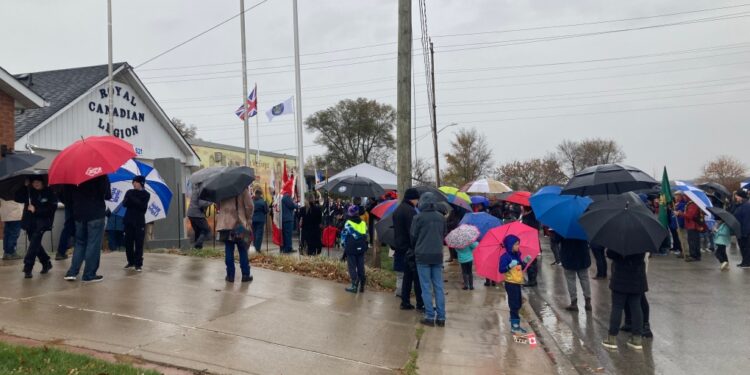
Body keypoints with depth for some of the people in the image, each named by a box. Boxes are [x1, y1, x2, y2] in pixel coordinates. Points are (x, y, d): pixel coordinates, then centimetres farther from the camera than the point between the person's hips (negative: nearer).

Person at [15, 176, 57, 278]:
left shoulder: (49, 192, -7)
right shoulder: (28, 191, 5)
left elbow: (52, 208, -13)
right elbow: (18, 199, -5)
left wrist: (36, 210, -21)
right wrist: (24, 188, -15)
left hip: (42, 220, -5)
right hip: (29, 220, 5)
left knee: (34, 243, -17)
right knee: (35, 244, 11)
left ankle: (28, 268, -16)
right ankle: (46, 263, 28)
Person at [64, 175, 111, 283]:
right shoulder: (100, 175, -8)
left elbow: (68, 197, 10)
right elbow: (107, 195, -11)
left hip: (79, 214, 5)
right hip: (96, 214, -5)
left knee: (80, 243, 16)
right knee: (93, 244, 0)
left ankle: (72, 272, 8)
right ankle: (89, 275, 1)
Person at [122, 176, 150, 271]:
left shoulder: (146, 194, 0)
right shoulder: (129, 192, 9)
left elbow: (143, 207, -13)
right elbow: (124, 204, -3)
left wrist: (133, 199, -18)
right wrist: (129, 199, -22)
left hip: (139, 222, -3)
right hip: (128, 220, 3)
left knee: (139, 243, -4)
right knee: (128, 242, 5)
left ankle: (138, 264, 0)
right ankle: (131, 262, 18)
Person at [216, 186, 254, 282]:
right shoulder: (243, 188, -7)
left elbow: (218, 204, 8)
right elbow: (249, 205, -10)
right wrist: (249, 220, 0)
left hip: (226, 223, 2)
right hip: (240, 224, -2)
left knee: (229, 250, 6)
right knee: (243, 250, 6)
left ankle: (230, 275, 9)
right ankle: (245, 275, 9)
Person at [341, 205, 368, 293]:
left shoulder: (348, 223, -8)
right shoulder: (363, 223, 4)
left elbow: (344, 235, -4)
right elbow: (366, 235, 7)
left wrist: (343, 244, 11)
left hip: (351, 248, -4)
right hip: (361, 248, 4)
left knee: (352, 267, 2)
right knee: (360, 267, 10)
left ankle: (354, 285, -1)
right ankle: (361, 285, 10)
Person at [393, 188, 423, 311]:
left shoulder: (397, 210, 15)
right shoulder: (410, 211, -16)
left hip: (401, 248, 9)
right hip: (410, 249, -9)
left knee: (407, 276, 14)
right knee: (417, 277, -2)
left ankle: (405, 302, 16)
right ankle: (420, 304, 1)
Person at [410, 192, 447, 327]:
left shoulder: (418, 217, -10)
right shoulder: (441, 217, 1)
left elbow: (413, 236, -3)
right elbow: (444, 234, 9)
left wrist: (415, 248, 16)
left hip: (422, 255, -3)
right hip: (437, 255, 4)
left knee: (426, 288, 3)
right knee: (439, 287, 8)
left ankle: (430, 317, 4)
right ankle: (441, 317, 10)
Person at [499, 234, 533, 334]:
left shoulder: (517, 255, 9)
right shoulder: (505, 256, -16)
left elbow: (521, 268, 17)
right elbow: (501, 270, -20)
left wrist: (525, 262, 1)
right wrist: (510, 266, -34)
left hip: (517, 283, 8)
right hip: (511, 283, -8)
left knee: (517, 305, 14)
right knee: (514, 305, -5)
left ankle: (515, 324, 25)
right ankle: (515, 326, 1)